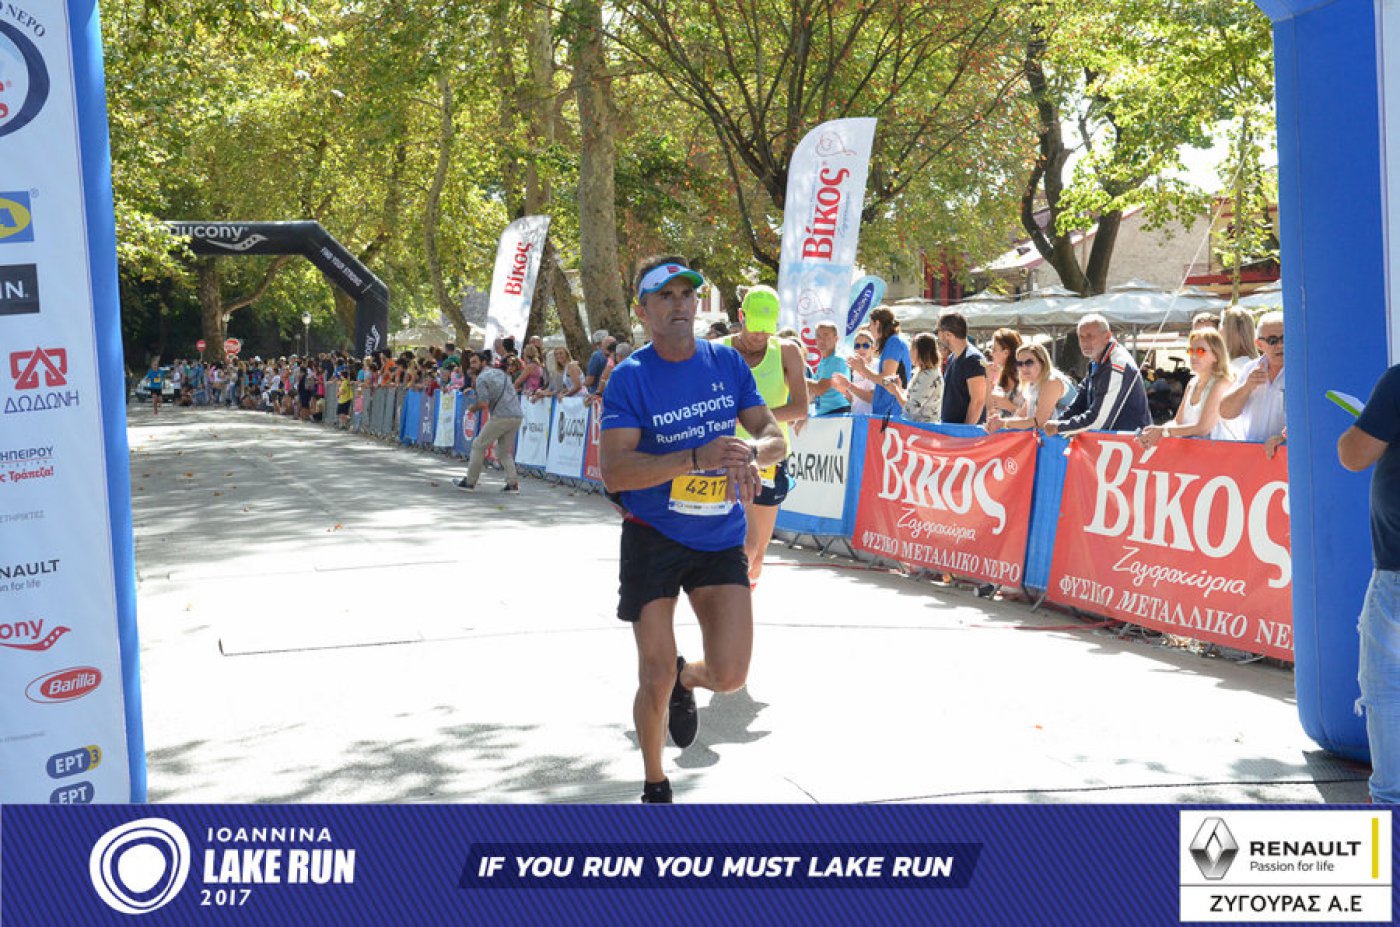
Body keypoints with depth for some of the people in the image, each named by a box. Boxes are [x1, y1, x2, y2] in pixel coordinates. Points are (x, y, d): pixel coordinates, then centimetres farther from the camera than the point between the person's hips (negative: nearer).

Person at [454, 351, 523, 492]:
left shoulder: (481, 378, -3)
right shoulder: (500, 372, 21)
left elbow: (484, 403, -13)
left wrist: (472, 409, 8)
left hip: (501, 416, -7)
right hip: (517, 415, 7)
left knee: (479, 446, 6)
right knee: (504, 451, 17)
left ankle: (469, 482, 9)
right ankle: (513, 483, 4)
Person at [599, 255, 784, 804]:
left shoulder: (727, 362, 3)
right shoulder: (630, 378, -10)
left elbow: (773, 435, 4)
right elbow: (614, 471, -20)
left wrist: (753, 453, -20)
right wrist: (695, 458, -31)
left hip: (721, 538, 3)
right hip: (654, 537, -3)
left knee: (730, 675, -7)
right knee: (655, 680, -2)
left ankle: (685, 680, 31)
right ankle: (655, 785, 25)